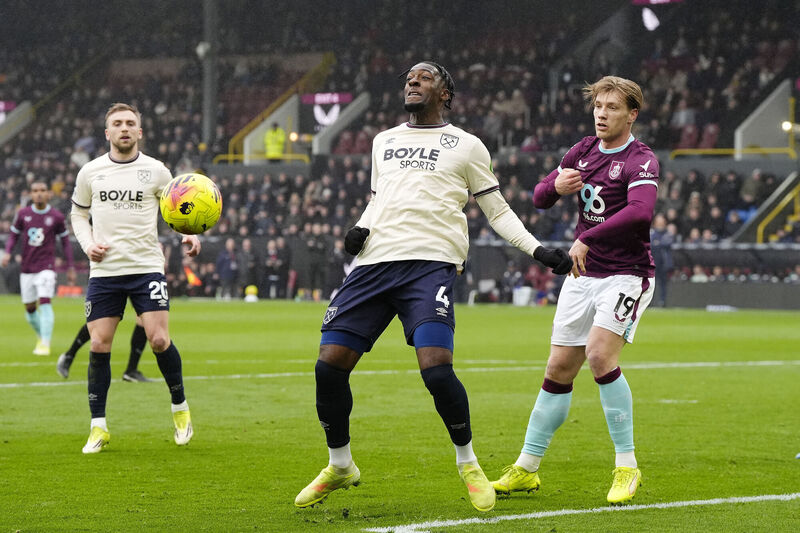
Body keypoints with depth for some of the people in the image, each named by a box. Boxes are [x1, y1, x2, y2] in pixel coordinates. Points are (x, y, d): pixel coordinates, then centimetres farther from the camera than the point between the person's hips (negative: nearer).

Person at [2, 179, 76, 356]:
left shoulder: (57, 217, -2)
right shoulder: (23, 214, 2)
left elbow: (65, 242, 7)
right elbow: (13, 235, 11)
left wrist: (70, 268, 6)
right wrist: (7, 253, -8)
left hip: (46, 267, -3)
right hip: (26, 267, 3)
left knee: (45, 302, -17)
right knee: (29, 307, 7)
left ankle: (45, 345, -16)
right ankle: (40, 336, 31)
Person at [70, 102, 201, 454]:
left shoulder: (156, 171, 3)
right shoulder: (90, 173, 6)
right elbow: (78, 213, 18)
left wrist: (189, 235, -7)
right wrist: (88, 244, 0)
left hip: (147, 267, -1)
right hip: (104, 269, 1)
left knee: (159, 340, -12)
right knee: (99, 346, -3)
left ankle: (180, 408, 11)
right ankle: (98, 427, 7)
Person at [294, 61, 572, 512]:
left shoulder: (466, 146, 12)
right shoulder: (384, 141, 25)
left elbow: (498, 210, 15)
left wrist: (538, 249, 3)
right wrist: (362, 226, 12)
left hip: (431, 262, -4)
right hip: (375, 261, 4)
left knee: (436, 368, -22)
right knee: (330, 365, -5)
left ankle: (469, 464, 1)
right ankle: (340, 467, 16)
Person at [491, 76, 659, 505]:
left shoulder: (640, 160, -12)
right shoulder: (583, 151, 9)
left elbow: (640, 212, -31)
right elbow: (539, 198, 14)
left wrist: (587, 239, -34)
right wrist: (555, 186, -10)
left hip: (626, 273, -6)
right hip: (583, 274, 6)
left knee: (600, 354, -24)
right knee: (559, 369, 6)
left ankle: (627, 466, -14)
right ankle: (526, 468, 15)